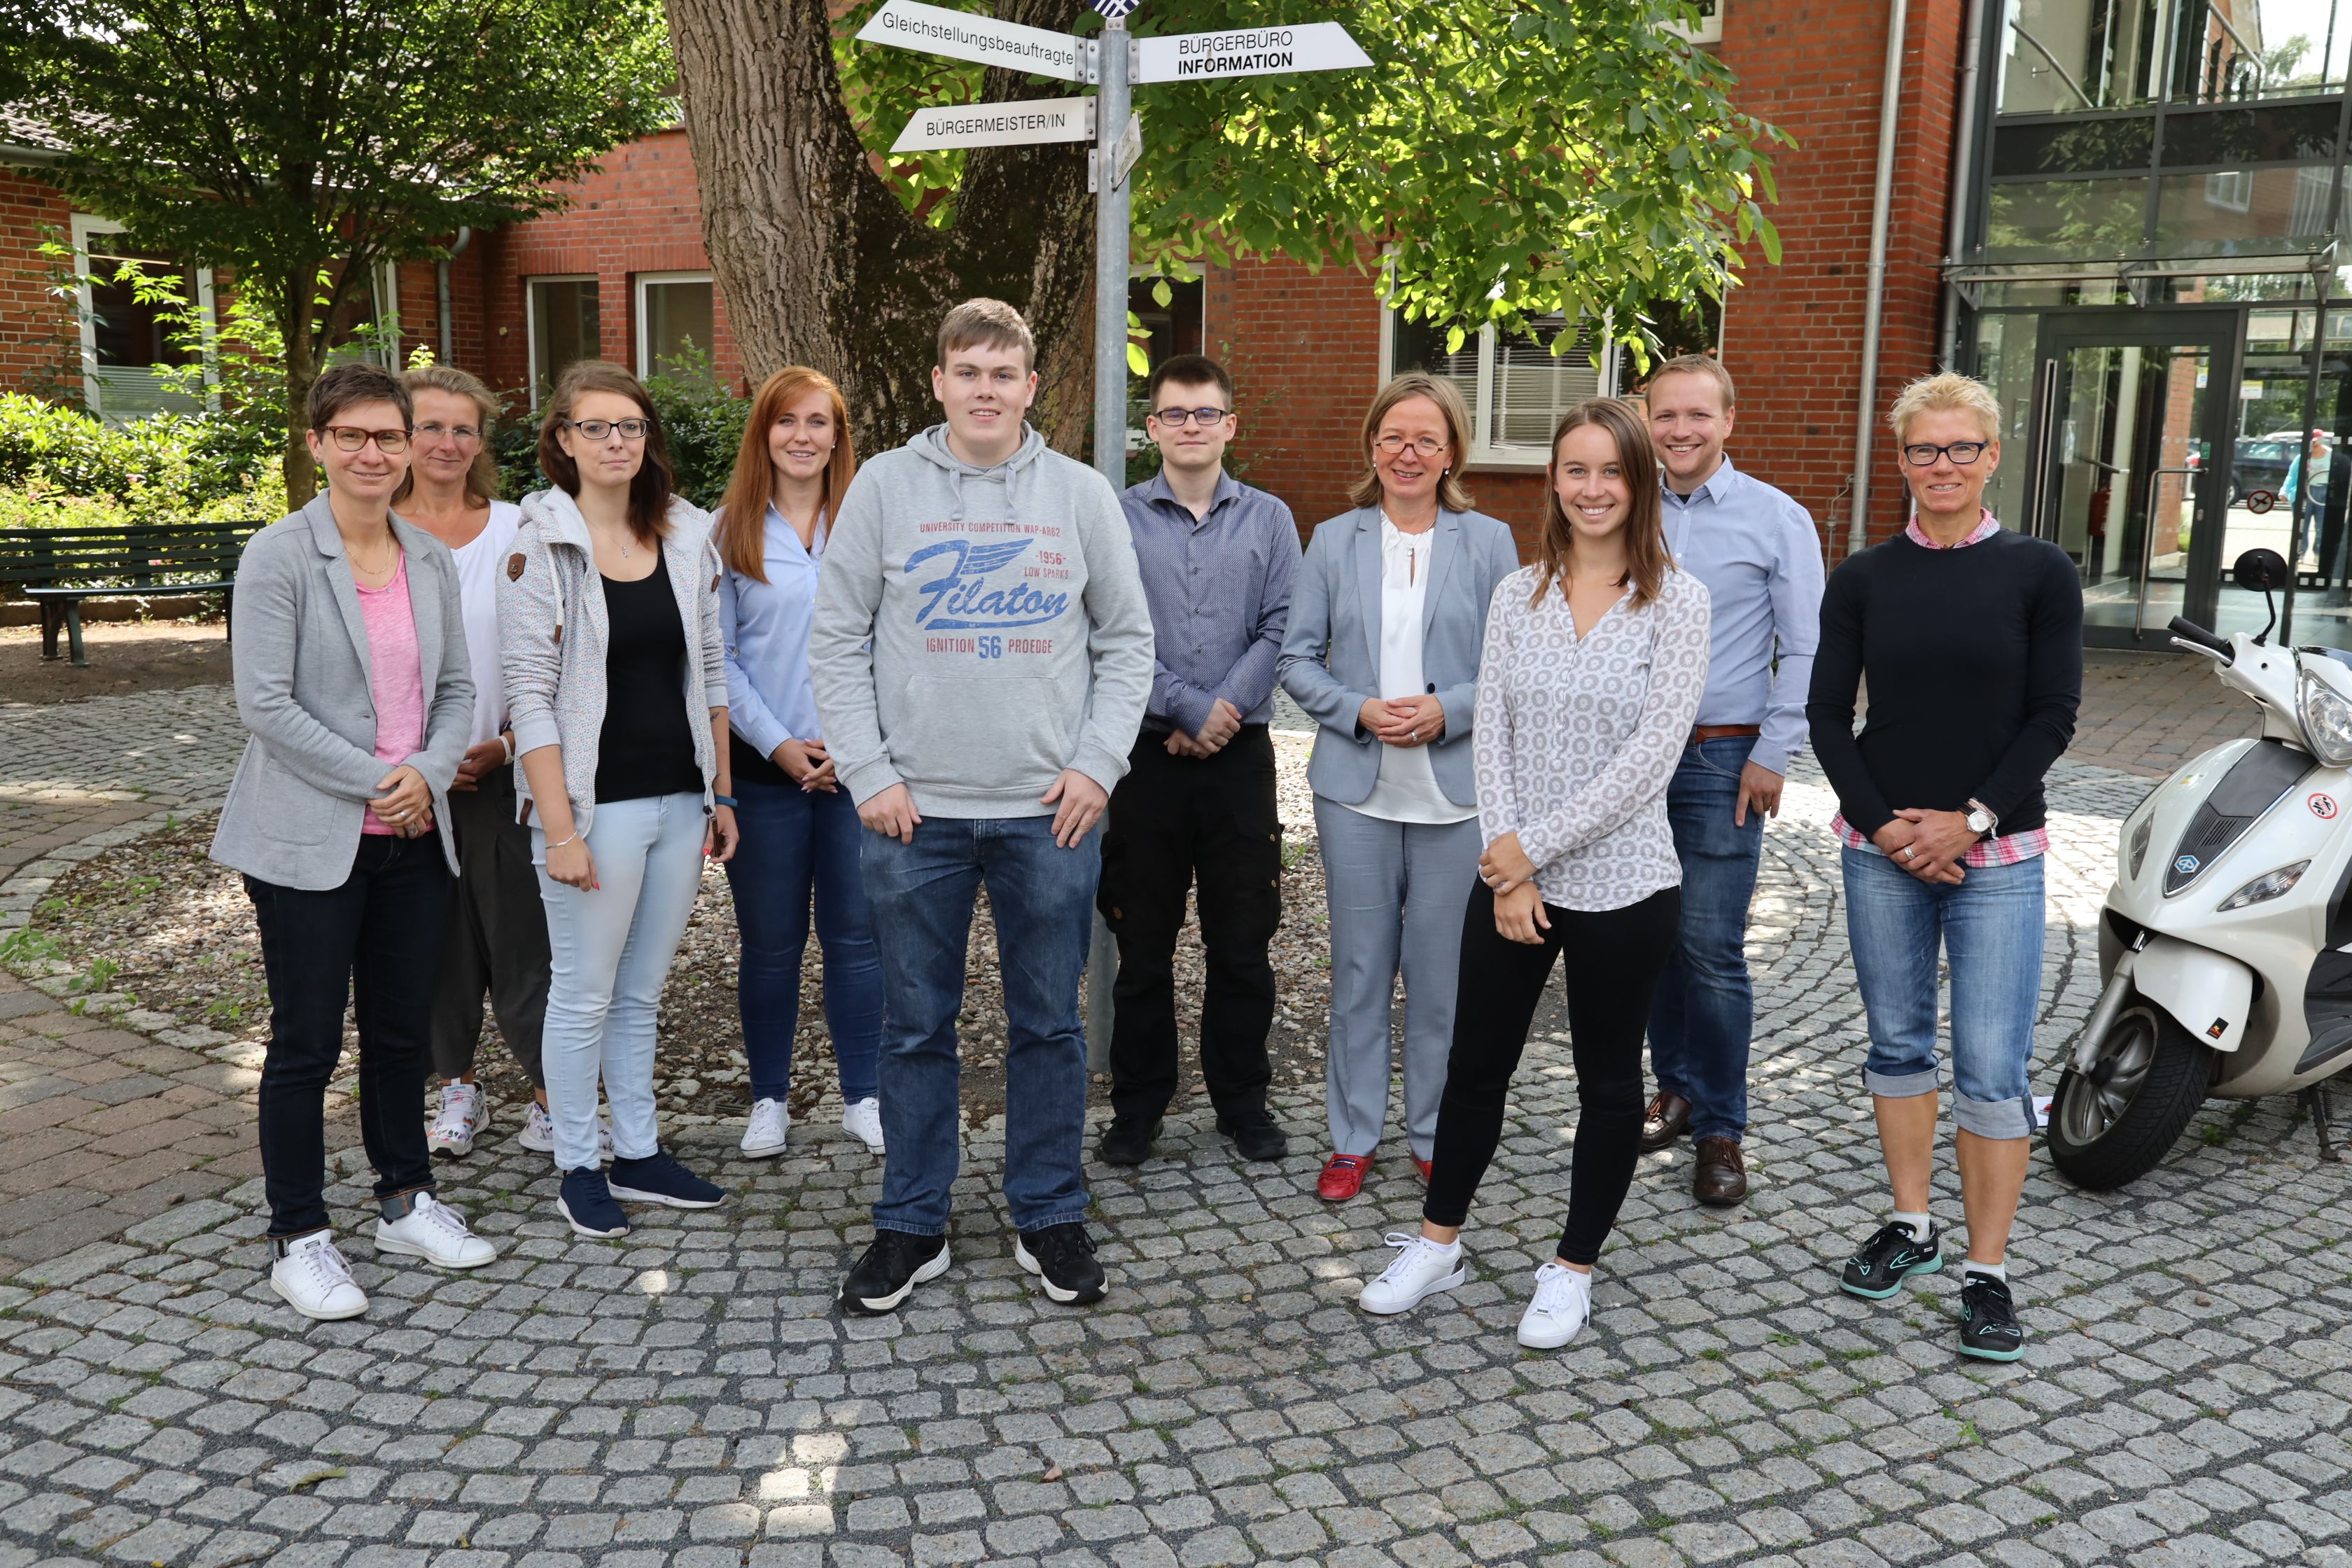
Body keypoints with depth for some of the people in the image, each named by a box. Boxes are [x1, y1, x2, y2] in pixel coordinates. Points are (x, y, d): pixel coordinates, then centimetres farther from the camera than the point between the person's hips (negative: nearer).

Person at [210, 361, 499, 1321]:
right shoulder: (279, 557, -9)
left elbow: (457, 688, 10)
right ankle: (297, 1241, 17)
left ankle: (405, 1203, 30)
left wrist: (428, 774, -8)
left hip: (414, 837, 5)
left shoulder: (432, 560, 8)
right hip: (310, 839, -5)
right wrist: (376, 783, -15)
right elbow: (266, 704, -14)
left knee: (403, 1028, 14)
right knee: (307, 1042, 4)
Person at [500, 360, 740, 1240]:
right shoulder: (540, 549, -8)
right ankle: (577, 1168, 20)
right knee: (584, 997, 5)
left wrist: (721, 794, 9)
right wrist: (560, 829, -15)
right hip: (597, 803, -5)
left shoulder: (688, 538, 7)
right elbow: (530, 699, -11)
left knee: (643, 993, 15)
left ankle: (640, 1154, 26)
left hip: (680, 801, 5)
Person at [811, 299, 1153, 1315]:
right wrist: (870, 774, -5)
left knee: (1050, 1023, 9)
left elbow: (1127, 641, 7)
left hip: (1051, 811, 1)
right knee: (918, 1027, 8)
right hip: (914, 811, 0)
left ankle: (1050, 1218, 24)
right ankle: (911, 1225, 22)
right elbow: (837, 642, 2)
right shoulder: (885, 487, 2)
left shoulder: (1082, 494, 5)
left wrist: (1098, 764, -4)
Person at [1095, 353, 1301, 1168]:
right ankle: (1137, 1104, 20)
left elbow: (1281, 630, -2)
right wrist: (1187, 708, -12)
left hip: (1240, 757, 1)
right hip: (1146, 755, -1)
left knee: (1243, 942, 7)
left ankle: (1242, 1098, 23)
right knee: (1143, 942, 7)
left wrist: (1223, 712, -12)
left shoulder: (1269, 519, 7)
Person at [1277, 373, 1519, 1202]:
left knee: (1442, 970, 6)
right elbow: (1298, 657, 4)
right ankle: (1353, 1137, 22)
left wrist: (1448, 711, -14)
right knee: (1359, 968, 8)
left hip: (1456, 789, -1)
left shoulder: (1489, 542, 3)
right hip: (1357, 787, 1)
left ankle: (1435, 1134, 23)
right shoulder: (1333, 541, 6)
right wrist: (1358, 711, -12)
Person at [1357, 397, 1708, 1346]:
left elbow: (1651, 753, -14)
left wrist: (1537, 845, -15)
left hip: (1623, 882, -3)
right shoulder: (1519, 595, 4)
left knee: (1609, 1081, 12)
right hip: (1511, 878, 4)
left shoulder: (1677, 601, -7)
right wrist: (1506, 867, -8)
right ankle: (1438, 1245, 31)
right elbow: (1493, 735, 1)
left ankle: (1573, 1271, 28)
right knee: (1475, 1064, 13)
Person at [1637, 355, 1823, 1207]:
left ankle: (1720, 1129, 7)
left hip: (1720, 760, -4)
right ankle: (1677, 1086, 27)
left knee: (1711, 949, -5)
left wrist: (1772, 757, -8)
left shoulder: (1776, 519, -2)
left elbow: (1805, 652, -2)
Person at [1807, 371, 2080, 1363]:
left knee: (1993, 1067, -4)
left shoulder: (2039, 573, 0)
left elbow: (2054, 716, -3)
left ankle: (1988, 1273, 8)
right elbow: (1827, 715, 3)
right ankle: (1910, 1226, 29)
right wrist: (1881, 825, -8)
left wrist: (1972, 819, -11)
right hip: (1882, 849, 2)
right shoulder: (1863, 579, 5)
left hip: (1996, 852, -2)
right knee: (1897, 1044, 12)